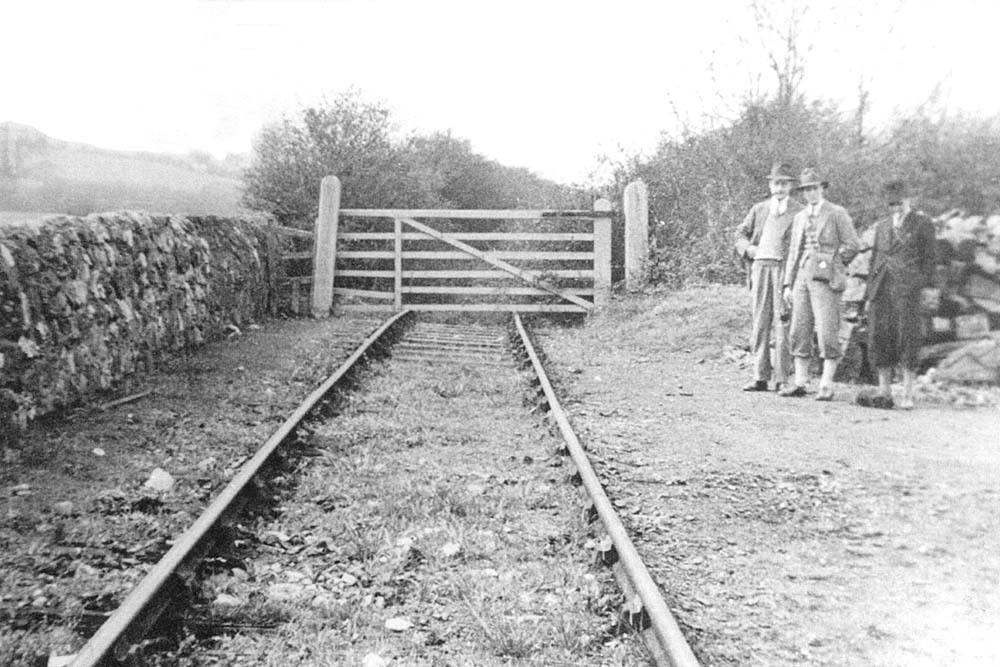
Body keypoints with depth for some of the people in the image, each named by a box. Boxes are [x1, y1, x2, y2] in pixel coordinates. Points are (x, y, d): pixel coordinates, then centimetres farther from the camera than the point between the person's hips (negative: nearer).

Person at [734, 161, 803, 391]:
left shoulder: (800, 212, 5)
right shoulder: (758, 209, 18)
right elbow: (740, 233, 20)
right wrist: (748, 248, 1)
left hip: (785, 268, -4)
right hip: (760, 266, 4)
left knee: (783, 323, -6)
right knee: (759, 323, 3)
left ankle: (782, 378, -2)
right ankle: (760, 377, 8)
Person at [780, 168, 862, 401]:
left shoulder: (837, 213, 1)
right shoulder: (799, 217, 18)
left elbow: (853, 244, -2)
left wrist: (833, 265, 0)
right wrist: (788, 284, 12)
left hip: (825, 279, -6)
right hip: (802, 277, 6)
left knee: (827, 332, -8)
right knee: (799, 331, 4)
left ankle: (827, 385, -5)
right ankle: (800, 383, 9)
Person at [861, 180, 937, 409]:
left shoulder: (922, 224, 6)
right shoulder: (881, 226, 21)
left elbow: (929, 258, 4)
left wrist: (921, 284, -7)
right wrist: (870, 291, 13)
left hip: (906, 288, -5)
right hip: (881, 288, 5)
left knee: (907, 339, -7)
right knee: (879, 339, 2)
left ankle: (908, 395, -3)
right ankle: (884, 393, 9)